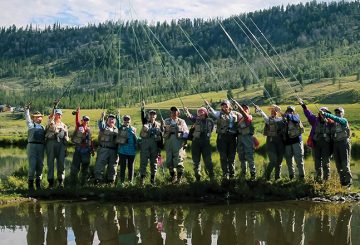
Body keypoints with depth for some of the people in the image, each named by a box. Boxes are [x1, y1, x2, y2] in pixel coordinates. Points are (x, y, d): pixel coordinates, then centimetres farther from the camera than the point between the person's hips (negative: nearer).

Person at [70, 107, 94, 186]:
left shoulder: (88, 129, 12)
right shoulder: (79, 126, 0)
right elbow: (77, 121, -22)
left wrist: (92, 149, 15)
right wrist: (77, 113, -37)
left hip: (86, 150, 4)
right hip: (78, 149, -4)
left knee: (85, 166, 8)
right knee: (75, 166, -3)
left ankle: (83, 182, 17)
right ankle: (73, 182, 5)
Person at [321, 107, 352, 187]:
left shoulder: (344, 120, -5)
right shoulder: (333, 123, 14)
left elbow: (335, 118, -24)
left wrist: (325, 114, -34)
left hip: (344, 142, -6)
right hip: (335, 143, 6)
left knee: (345, 163, -7)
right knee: (338, 164, 6)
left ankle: (348, 181, 0)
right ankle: (342, 181, 13)